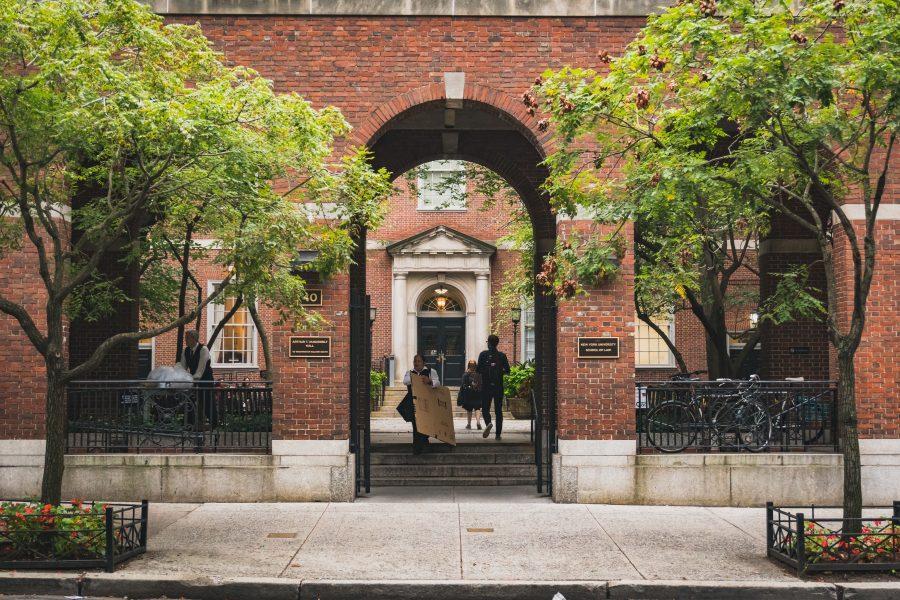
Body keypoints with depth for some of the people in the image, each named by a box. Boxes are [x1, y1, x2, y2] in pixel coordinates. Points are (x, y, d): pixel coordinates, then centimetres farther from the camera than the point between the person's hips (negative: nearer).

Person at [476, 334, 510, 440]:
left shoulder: (483, 354, -4)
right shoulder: (502, 355, 1)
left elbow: (478, 369, -8)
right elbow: (507, 370, -2)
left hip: (486, 385, -2)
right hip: (499, 386, 2)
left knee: (485, 408, 7)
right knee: (498, 410, 9)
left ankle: (488, 423, -23)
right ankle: (498, 434, 7)